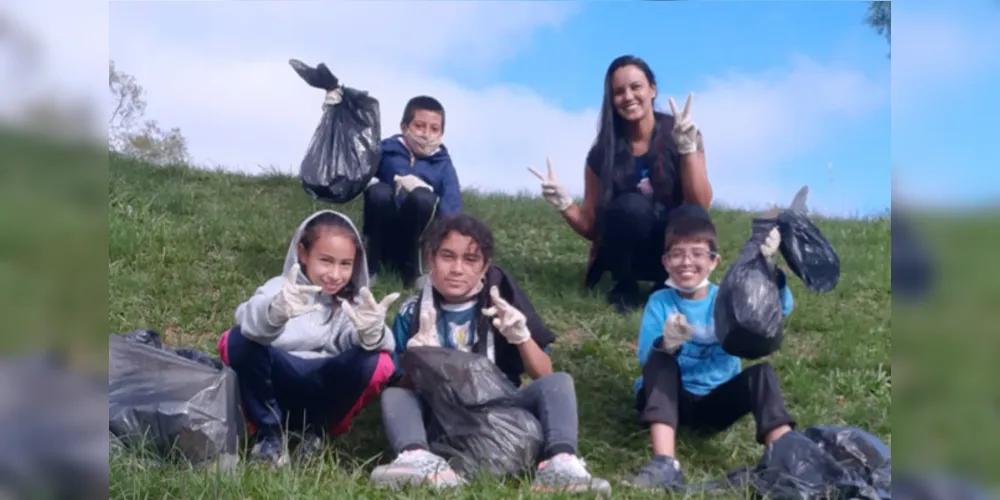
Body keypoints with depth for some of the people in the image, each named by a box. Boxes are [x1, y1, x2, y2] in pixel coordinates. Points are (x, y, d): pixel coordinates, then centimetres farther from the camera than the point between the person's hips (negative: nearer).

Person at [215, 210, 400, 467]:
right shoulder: (281, 288, -4)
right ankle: (270, 432, -8)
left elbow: (374, 344, -22)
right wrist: (274, 313, -53)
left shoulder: (354, 302, 1)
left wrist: (372, 334, -47)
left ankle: (316, 430, -1)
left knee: (375, 362, -26)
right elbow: (248, 318, -29)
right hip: (274, 391, -1)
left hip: (324, 398, 1)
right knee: (240, 340, -25)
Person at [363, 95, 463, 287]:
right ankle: (371, 266, -13)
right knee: (379, 191, -29)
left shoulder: (442, 164, -1)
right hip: (382, 237, 0)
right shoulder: (386, 150, -1)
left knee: (422, 198, -29)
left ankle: (412, 268, -12)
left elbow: (452, 209, -13)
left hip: (416, 240, 0)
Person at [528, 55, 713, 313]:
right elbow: (592, 227, 0)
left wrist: (688, 147, -26)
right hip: (625, 253, 0)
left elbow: (700, 205, -16)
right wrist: (564, 204, -19)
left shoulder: (679, 134, -8)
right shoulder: (603, 151, -5)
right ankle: (624, 288, -6)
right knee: (630, 205, -32)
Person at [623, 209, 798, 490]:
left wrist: (769, 266, -38)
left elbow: (781, 308, -19)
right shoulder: (659, 302, -3)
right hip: (671, 400, -1)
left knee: (761, 372, -21)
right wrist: (667, 344, -40)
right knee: (660, 359, -28)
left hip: (716, 403, 1)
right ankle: (664, 465, -43)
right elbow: (646, 359, -17)